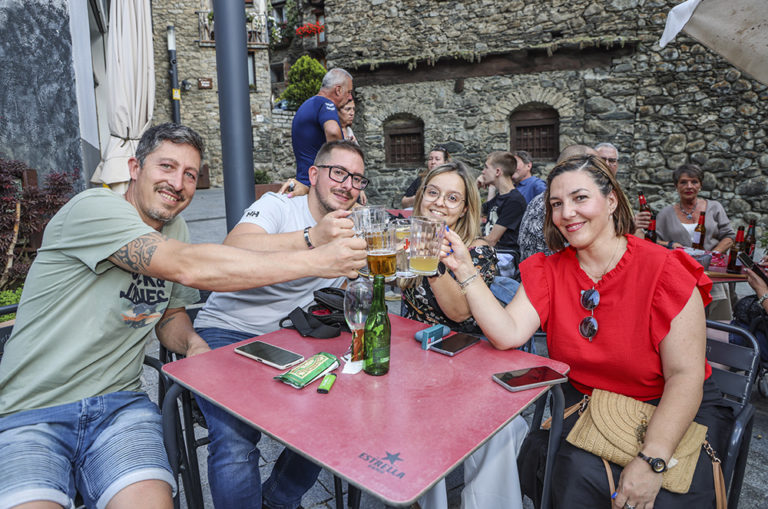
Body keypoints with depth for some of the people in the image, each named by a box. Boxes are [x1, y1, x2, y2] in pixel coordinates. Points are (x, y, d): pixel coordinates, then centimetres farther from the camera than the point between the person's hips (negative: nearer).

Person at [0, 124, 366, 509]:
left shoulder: (175, 230, 8)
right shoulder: (94, 208, -15)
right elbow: (189, 268, -30)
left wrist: (193, 344, -7)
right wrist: (315, 261, -31)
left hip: (118, 405, 4)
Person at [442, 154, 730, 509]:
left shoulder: (664, 270, -15)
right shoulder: (548, 271, -3)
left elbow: (686, 375, -17)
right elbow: (508, 335, -15)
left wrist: (652, 459, -28)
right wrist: (465, 270, -23)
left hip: (671, 409, -2)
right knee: (578, 473, -23)